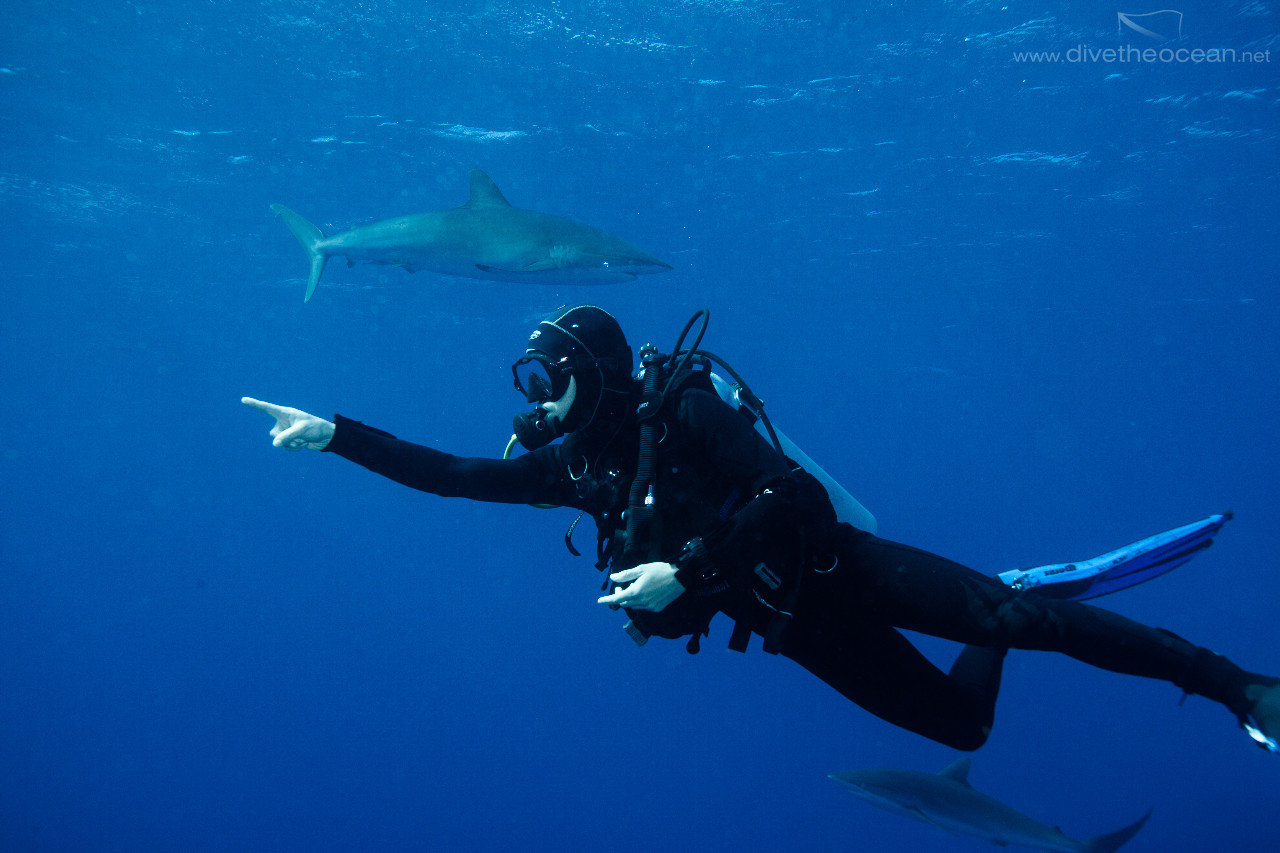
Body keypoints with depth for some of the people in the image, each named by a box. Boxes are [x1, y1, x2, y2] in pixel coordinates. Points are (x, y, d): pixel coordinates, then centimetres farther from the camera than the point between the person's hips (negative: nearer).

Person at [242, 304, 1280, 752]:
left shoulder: (682, 407, -16)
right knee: (961, 723, 9)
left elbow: (788, 488, -24)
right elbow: (451, 474, 4)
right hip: (793, 623, 5)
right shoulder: (574, 465, 3)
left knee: (1009, 616, -18)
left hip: (832, 566, -5)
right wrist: (336, 434, 0)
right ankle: (1011, 610, 34)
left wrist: (684, 571, -28)